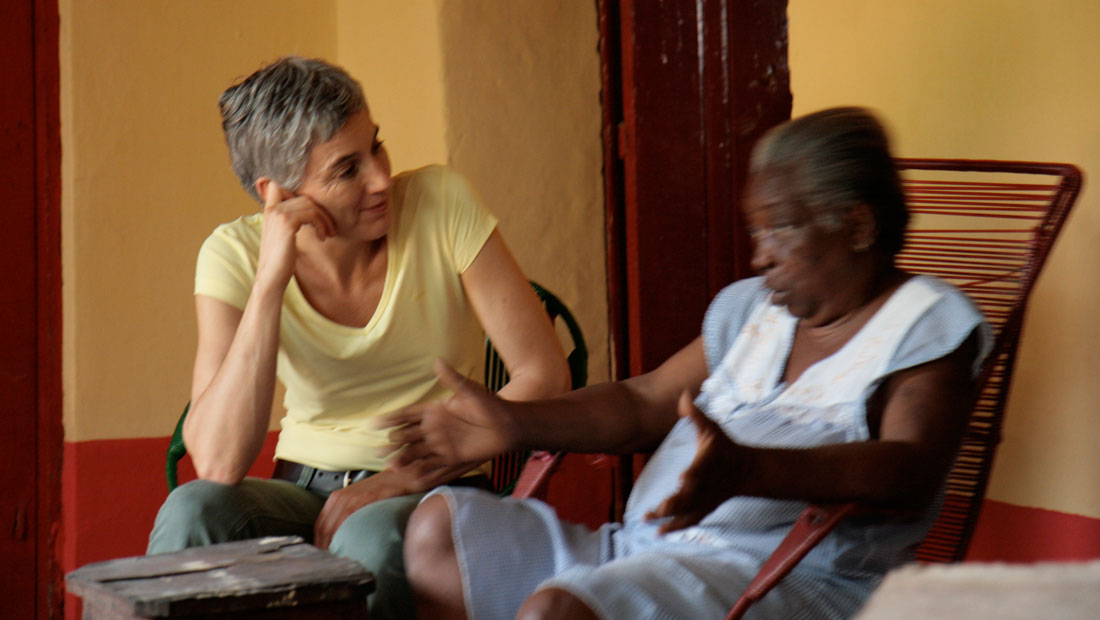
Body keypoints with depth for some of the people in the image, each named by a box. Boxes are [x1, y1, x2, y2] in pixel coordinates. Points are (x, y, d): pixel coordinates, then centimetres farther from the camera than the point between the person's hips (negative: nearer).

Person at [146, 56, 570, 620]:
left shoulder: (440, 204, -10)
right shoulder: (235, 255, -8)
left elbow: (545, 375, -11)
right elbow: (218, 464, -21)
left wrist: (403, 478, -18)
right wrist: (272, 278, -26)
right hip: (303, 492, 1)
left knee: (371, 537, -36)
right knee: (192, 512, -30)